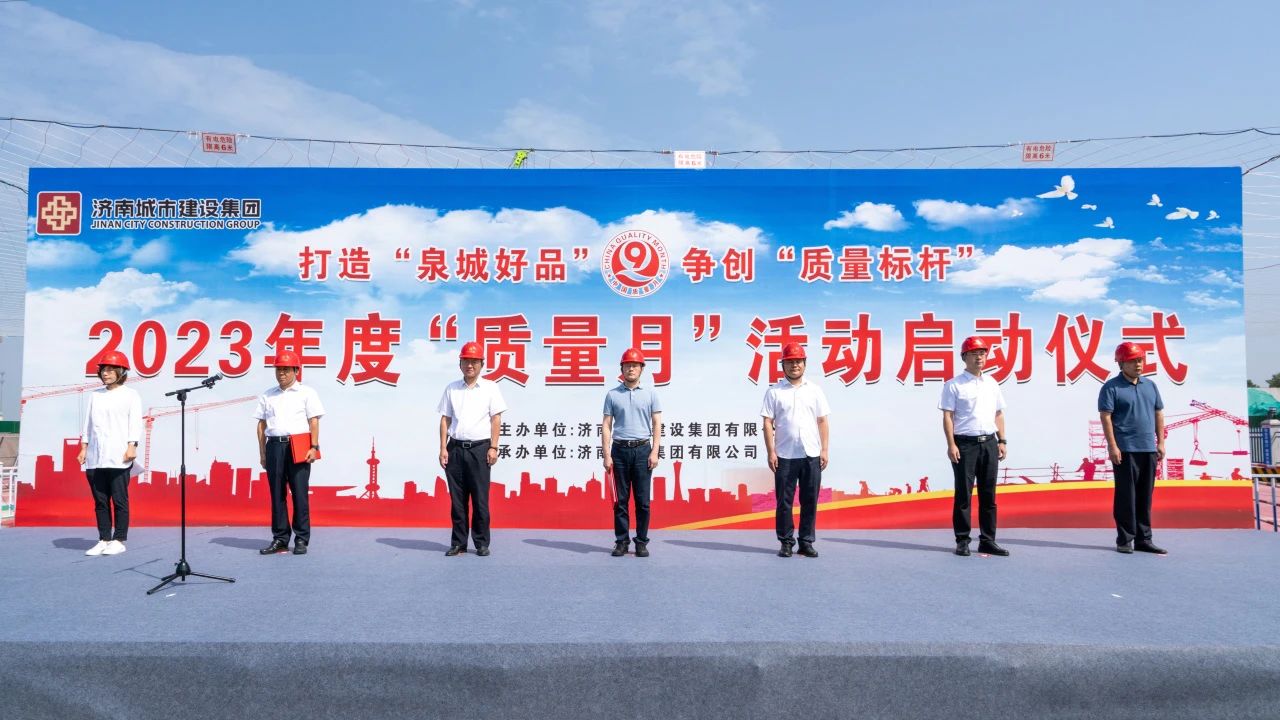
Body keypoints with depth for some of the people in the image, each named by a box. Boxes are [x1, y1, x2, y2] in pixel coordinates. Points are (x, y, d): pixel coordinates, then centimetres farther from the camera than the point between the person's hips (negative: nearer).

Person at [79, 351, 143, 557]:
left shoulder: (130, 395, 3)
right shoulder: (95, 395, 17)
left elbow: (135, 422, -4)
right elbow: (88, 422, 17)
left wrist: (132, 446, -13)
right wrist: (84, 448, 11)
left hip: (118, 456, -5)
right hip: (95, 457, 5)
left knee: (119, 499, -3)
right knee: (100, 500, 6)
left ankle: (119, 540, 2)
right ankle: (104, 540, 11)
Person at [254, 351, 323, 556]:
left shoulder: (306, 392, 5)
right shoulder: (267, 395, 16)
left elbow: (314, 422, 0)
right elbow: (261, 424, 15)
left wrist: (314, 447, -9)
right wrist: (262, 453, 10)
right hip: (274, 446, 4)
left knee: (300, 493, -4)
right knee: (277, 493, 4)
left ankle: (301, 539, 2)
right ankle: (280, 539, 11)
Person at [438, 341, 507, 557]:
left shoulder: (490, 387, 4)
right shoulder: (452, 388, 11)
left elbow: (496, 419, 1)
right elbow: (445, 419, 10)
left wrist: (493, 447, -6)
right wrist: (443, 448, 3)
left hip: (479, 448, -2)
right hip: (455, 448, 3)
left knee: (480, 499, 0)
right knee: (457, 498, 6)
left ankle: (482, 543, 9)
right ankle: (458, 543, 14)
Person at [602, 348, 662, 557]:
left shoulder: (650, 393, 6)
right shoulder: (612, 395, 7)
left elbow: (657, 424, 3)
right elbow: (606, 426, 4)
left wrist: (654, 452, -6)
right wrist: (607, 455, -4)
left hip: (642, 449, 0)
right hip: (620, 450, 1)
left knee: (643, 500, 1)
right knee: (620, 499, 4)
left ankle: (642, 542, 9)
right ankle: (621, 541, 11)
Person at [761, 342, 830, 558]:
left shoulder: (814, 390, 11)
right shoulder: (774, 392, 3)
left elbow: (823, 422, 10)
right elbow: (768, 423, -1)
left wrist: (824, 450, 2)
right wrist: (771, 452, -8)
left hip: (811, 455, 2)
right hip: (785, 456, -2)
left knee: (810, 501, 5)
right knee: (784, 501, 2)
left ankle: (806, 542, 14)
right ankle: (786, 542, 11)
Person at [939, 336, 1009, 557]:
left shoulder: (992, 384, 15)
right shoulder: (954, 385, -2)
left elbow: (998, 414, 17)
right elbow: (947, 416, -7)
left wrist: (1001, 441, 9)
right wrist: (951, 445, -15)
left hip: (989, 443, 5)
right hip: (965, 443, -5)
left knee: (988, 494, 8)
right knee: (963, 494, -2)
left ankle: (987, 540, 15)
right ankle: (962, 541, 4)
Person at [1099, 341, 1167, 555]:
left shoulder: (1150, 385, 15)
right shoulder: (1112, 387, -4)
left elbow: (1158, 414, 17)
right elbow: (1105, 417, -9)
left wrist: (1160, 443, 10)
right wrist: (1112, 446, -14)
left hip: (1149, 449, 6)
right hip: (1125, 450, -6)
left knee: (1145, 497, 10)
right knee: (1126, 496, -2)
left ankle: (1143, 540, 17)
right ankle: (1124, 539, 5)